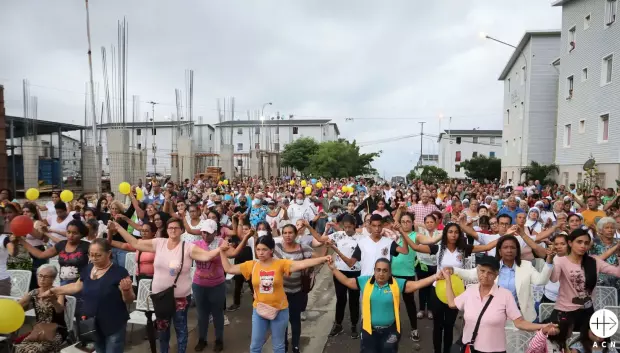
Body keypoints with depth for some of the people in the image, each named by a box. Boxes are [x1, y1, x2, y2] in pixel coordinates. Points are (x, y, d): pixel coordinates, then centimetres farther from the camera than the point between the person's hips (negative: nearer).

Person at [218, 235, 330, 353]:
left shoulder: (281, 264, -14)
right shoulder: (251, 265, -6)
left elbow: (302, 264, -25)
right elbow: (228, 269, 1)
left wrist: (322, 259, -36)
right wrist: (222, 251, -7)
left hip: (279, 310, -2)